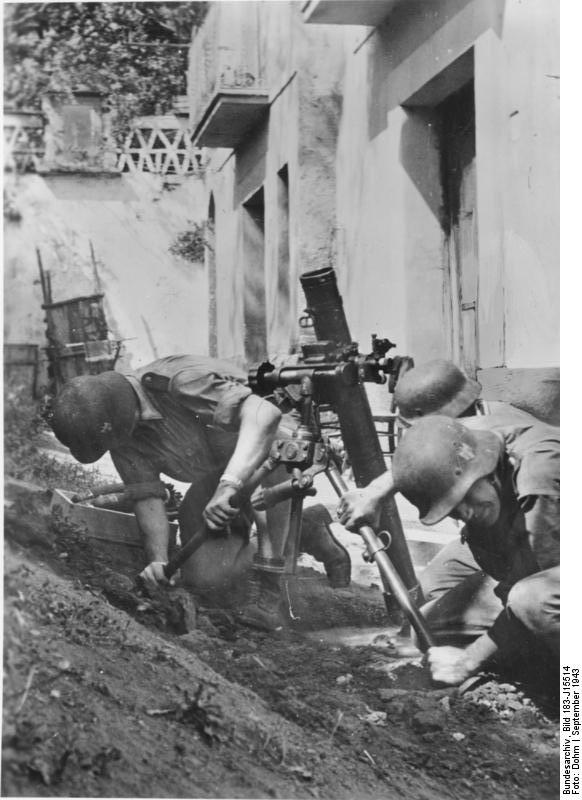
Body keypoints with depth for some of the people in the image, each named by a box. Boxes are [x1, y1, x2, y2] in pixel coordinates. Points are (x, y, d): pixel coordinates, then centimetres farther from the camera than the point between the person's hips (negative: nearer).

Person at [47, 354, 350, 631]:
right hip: (215, 476, 6)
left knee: (268, 464, -43)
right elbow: (147, 496, -12)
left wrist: (228, 485, -58)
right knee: (202, 575, -14)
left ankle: (267, 589, -30)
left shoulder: (180, 380, -36)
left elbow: (264, 414, -48)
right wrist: (158, 559, -27)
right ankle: (302, 530, 9)